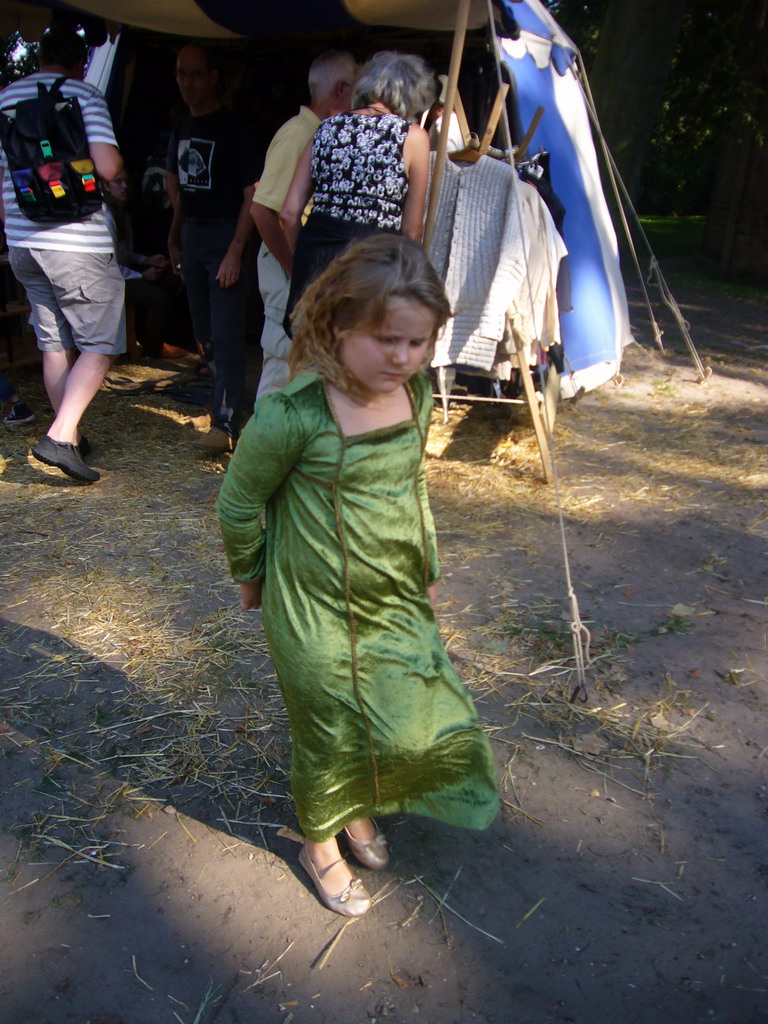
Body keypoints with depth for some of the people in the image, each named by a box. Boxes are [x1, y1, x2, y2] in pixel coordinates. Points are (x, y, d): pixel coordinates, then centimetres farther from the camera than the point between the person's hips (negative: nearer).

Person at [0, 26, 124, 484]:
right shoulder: (84, 95, -5)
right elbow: (107, 167, -18)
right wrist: (118, 161, 6)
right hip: (78, 243, -6)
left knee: (55, 345, 14)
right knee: (99, 345, 1)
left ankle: (71, 436, 22)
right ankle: (61, 435, -12)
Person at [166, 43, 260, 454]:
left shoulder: (234, 127, -8)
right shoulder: (181, 128, 14)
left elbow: (252, 195, -13)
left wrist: (235, 251, -20)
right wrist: (174, 237, 19)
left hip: (225, 234, -8)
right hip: (191, 234, 8)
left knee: (226, 335, -11)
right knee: (204, 332, 12)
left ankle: (225, 423, -10)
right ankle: (226, 400, 29)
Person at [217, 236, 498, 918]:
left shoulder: (416, 395, -4)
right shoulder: (294, 414, -24)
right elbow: (238, 504, -10)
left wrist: (427, 568, 18)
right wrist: (253, 575, 4)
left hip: (399, 604, 6)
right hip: (316, 614, -6)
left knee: (428, 725, 16)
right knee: (331, 737, 12)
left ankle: (362, 808, 47)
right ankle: (321, 844, 44)